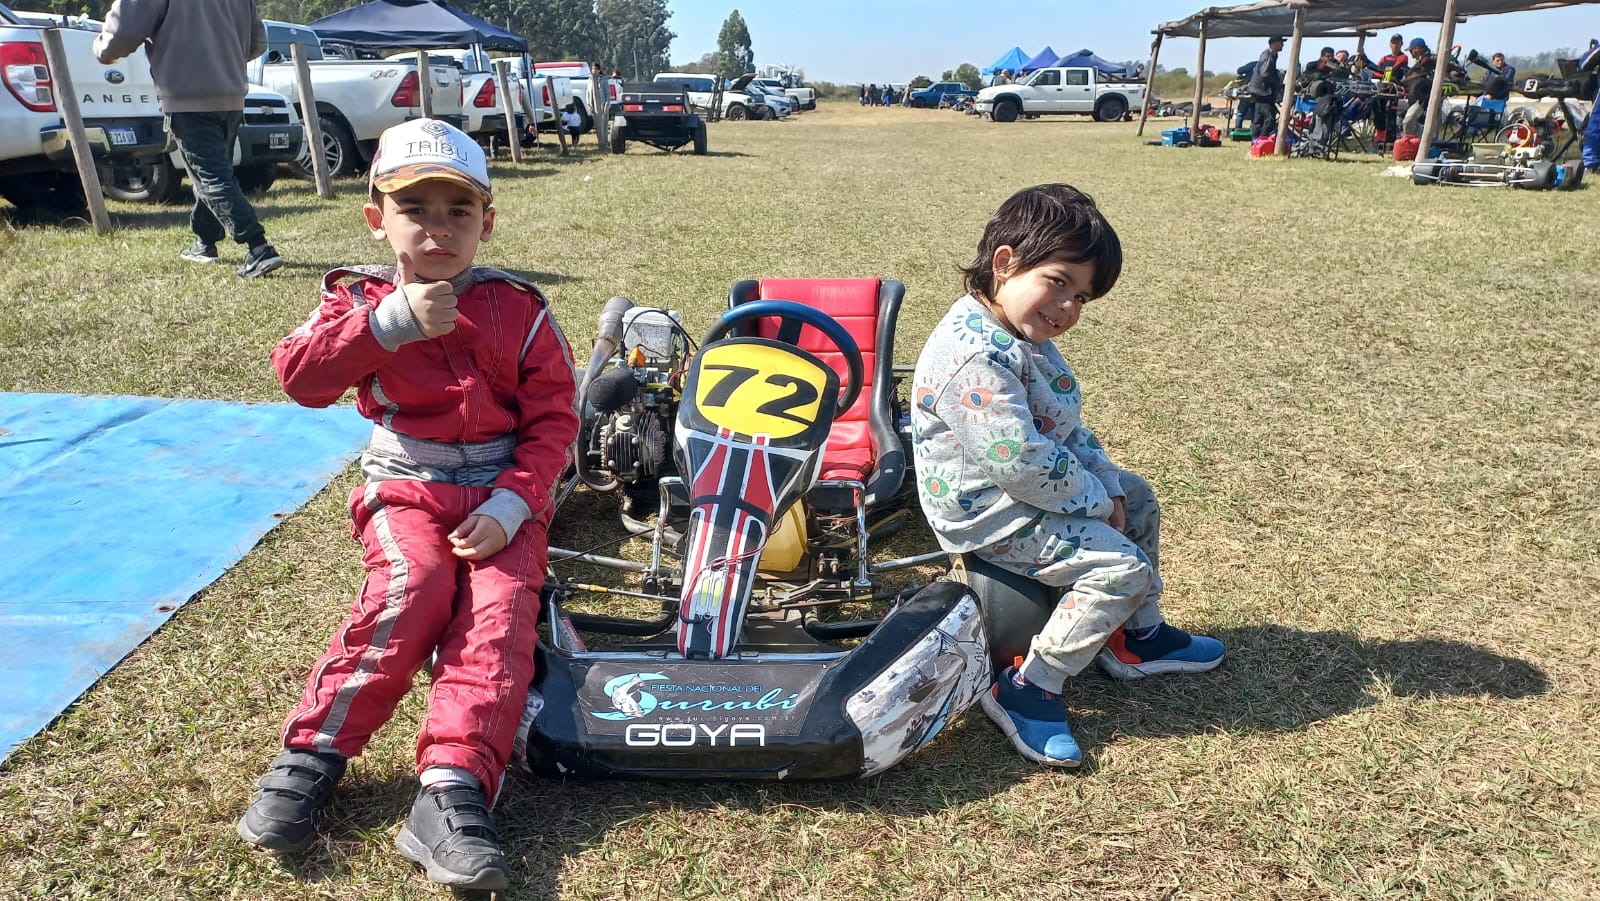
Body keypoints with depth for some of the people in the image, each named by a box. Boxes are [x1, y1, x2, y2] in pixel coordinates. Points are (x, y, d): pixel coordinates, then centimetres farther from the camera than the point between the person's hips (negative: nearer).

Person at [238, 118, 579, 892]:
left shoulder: (519, 310, 3)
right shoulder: (361, 299, 6)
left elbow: (552, 420, -2)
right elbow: (298, 374, -11)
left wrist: (510, 506, -16)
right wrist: (392, 322, -22)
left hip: (503, 495, 0)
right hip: (406, 487, 0)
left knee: (500, 614, -23)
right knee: (409, 592, -27)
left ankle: (453, 790, -28)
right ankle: (309, 756, -16)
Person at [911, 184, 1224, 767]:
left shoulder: (1025, 337, 6)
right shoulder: (976, 357, -29)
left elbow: (1071, 429, 11)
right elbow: (1022, 461, -31)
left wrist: (1111, 488, -1)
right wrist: (1096, 501, -16)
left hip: (1034, 486, 11)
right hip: (989, 512, -11)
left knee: (1137, 499, 22)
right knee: (1122, 567, -16)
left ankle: (1137, 636, 35)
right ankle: (1026, 690, -6)